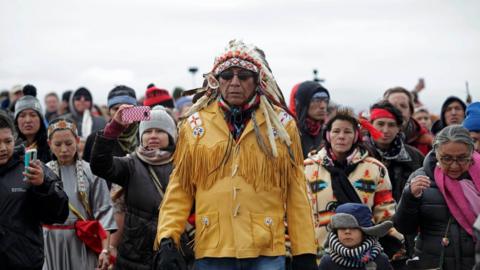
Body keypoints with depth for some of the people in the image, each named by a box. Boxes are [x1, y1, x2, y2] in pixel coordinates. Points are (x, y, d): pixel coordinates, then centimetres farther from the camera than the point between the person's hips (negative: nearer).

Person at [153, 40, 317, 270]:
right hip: (212, 251, 1)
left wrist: (305, 251, 2)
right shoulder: (195, 124, 8)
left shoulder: (281, 124, 6)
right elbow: (179, 188, 8)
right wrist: (167, 241, -4)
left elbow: (296, 192, 6)